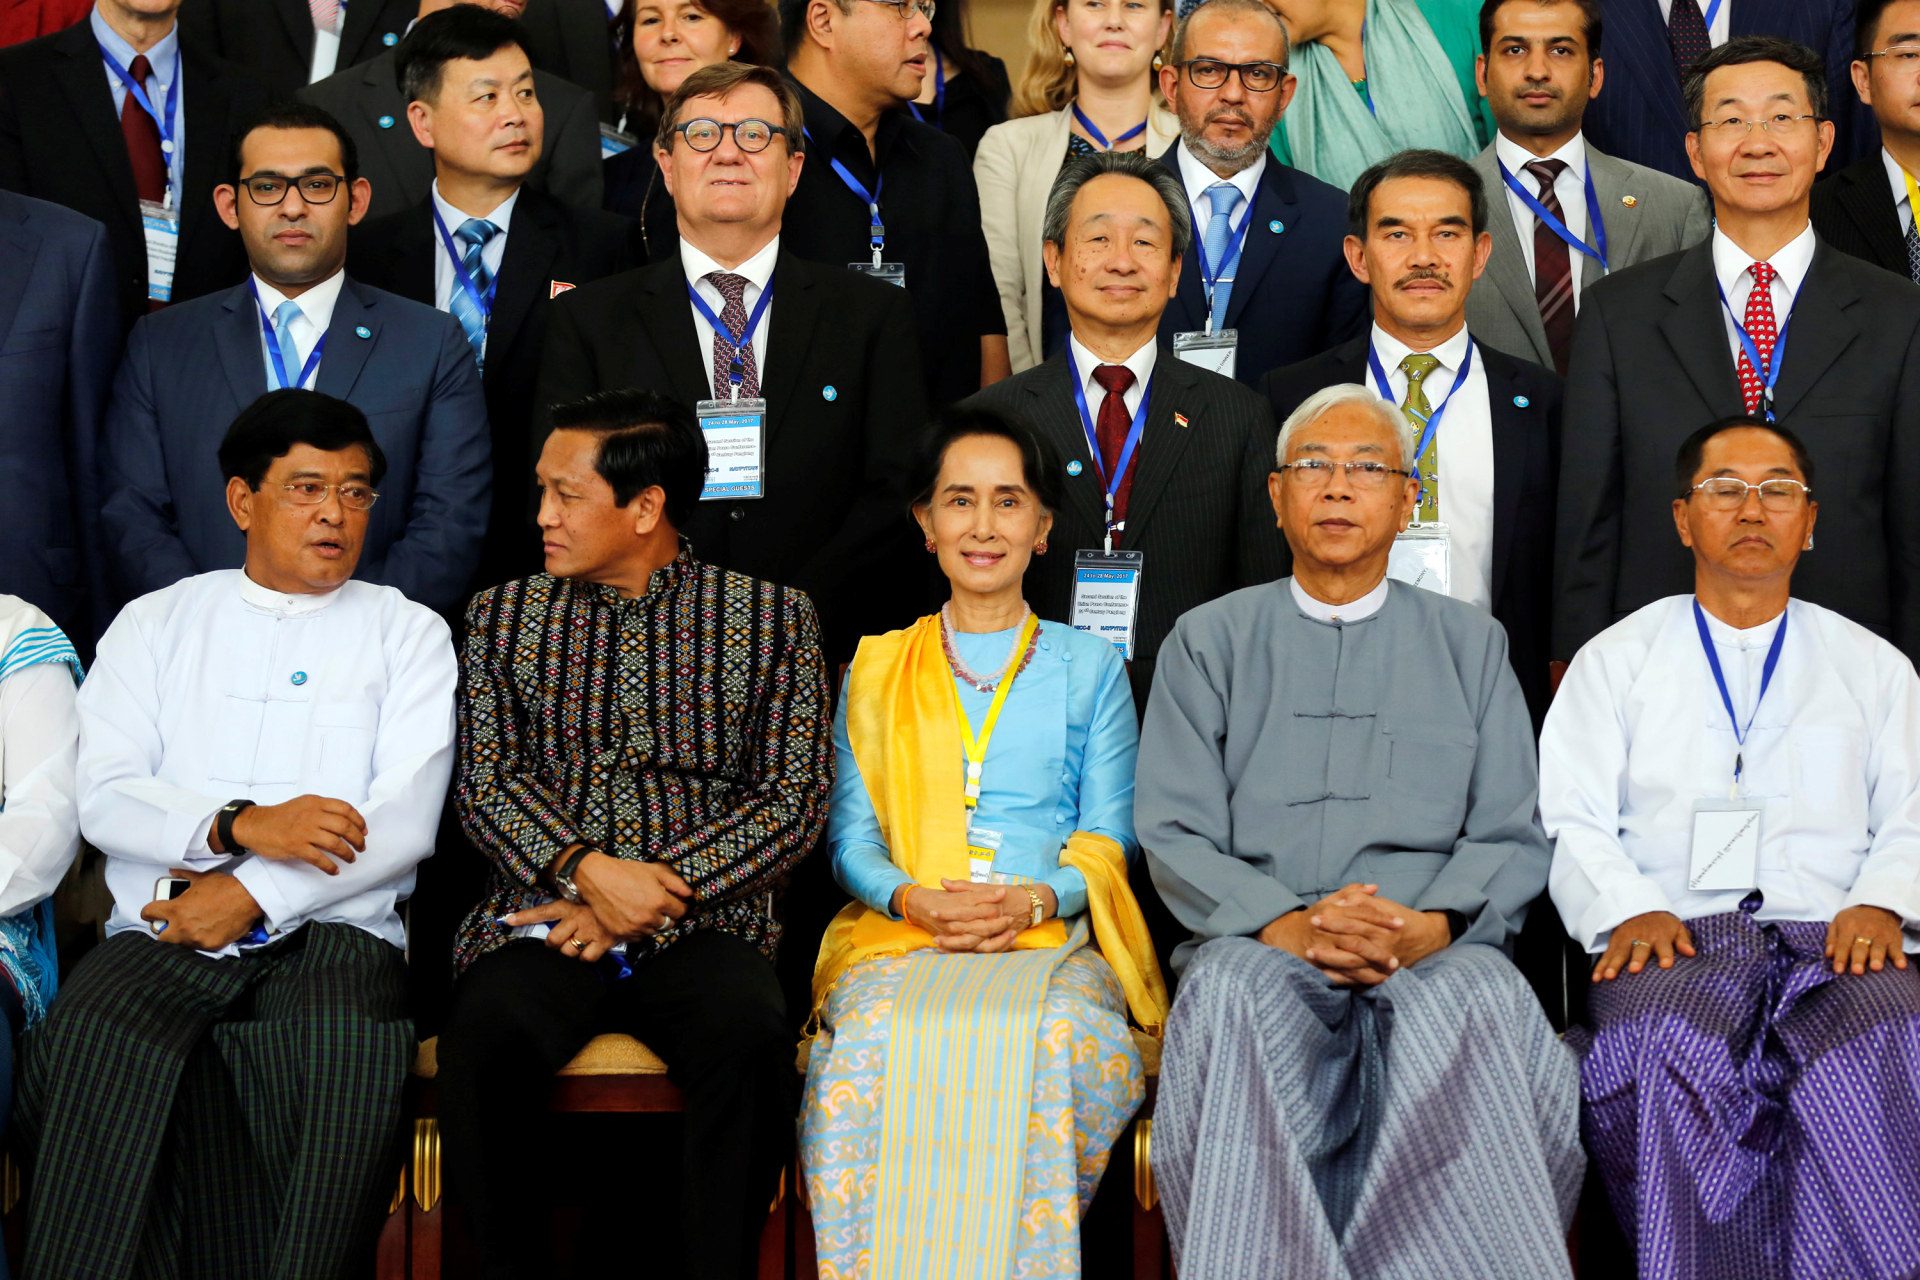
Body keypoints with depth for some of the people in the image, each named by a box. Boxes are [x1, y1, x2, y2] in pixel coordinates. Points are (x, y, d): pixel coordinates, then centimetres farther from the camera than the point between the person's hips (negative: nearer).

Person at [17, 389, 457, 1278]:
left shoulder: (407, 634, 15)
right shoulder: (155, 624, 19)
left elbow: (405, 823, 2)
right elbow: (105, 799, 6)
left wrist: (254, 897, -10)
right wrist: (238, 825, -13)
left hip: (331, 929, -1)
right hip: (164, 931, 1)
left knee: (349, 1049, -35)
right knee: (91, 1039, -32)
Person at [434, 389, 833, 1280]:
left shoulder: (770, 617, 9)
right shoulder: (503, 616, 16)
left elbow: (795, 798, 0)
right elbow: (487, 781, 5)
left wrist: (652, 891, -10)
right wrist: (585, 867, -14)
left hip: (703, 920, -1)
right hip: (543, 915, 1)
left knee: (748, 1031, -34)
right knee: (486, 1032, -32)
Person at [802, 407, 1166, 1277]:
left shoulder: (1088, 667, 18)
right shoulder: (875, 671, 21)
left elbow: (1106, 840, 11)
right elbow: (851, 836, 13)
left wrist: (1035, 898, -11)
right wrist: (913, 898, -10)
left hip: (1053, 939, 0)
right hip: (900, 940, 1)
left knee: (1060, 1042, -37)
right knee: (876, 1043, -36)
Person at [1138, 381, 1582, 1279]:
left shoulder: (1471, 642, 20)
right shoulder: (1208, 642, 17)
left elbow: (1511, 835, 11)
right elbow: (1173, 835, 6)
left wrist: (1430, 926, -11)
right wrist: (1286, 925, -13)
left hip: (1433, 948, 1)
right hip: (1259, 944, 0)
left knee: (1482, 999, -36)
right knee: (1232, 994, -37)